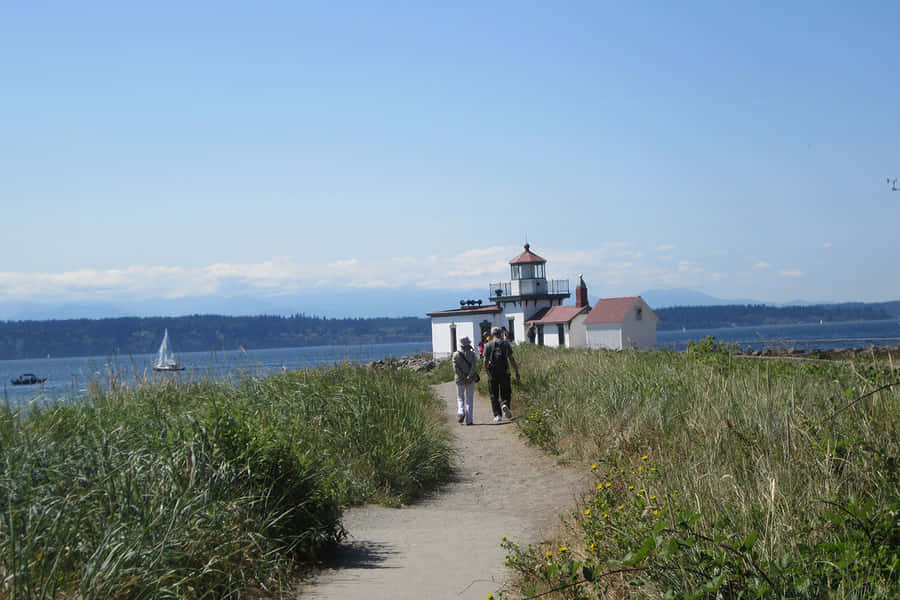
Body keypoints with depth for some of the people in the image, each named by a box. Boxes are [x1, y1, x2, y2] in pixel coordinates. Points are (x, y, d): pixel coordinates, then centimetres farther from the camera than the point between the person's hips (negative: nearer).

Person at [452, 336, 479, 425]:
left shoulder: (456, 354, -2)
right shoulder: (472, 354, -4)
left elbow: (455, 368, -10)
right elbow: (474, 367, -14)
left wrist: (463, 377, -9)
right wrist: (469, 377, -14)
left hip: (460, 380, 0)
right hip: (470, 380, 0)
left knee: (460, 398, 15)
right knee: (469, 399, 6)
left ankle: (461, 411, -11)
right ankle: (468, 420, 3)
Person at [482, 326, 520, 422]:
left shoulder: (488, 345, 3)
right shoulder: (506, 344, 4)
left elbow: (485, 360, -2)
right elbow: (511, 359, 0)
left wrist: (487, 371, 11)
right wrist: (517, 372, 4)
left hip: (492, 372, 0)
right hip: (504, 372, 0)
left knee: (494, 395, 8)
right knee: (506, 393, 10)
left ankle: (497, 415, 3)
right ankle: (505, 405, -20)